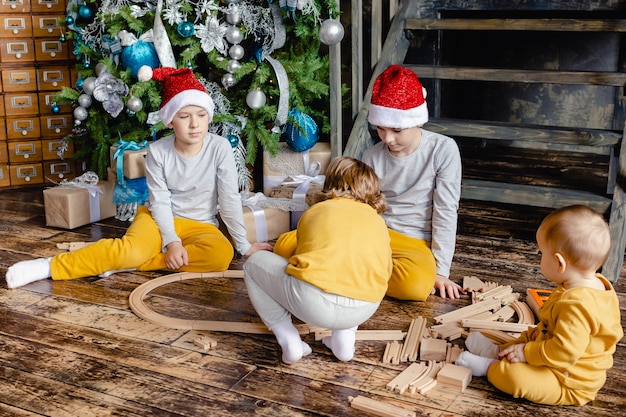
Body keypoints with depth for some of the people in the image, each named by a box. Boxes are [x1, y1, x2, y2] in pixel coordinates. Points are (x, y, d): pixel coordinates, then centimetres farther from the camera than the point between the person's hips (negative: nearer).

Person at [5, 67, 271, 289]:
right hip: (160, 219, -1)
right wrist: (171, 241, -23)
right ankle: (50, 267, -25)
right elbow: (160, 201, -10)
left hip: (200, 226, 1)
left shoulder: (219, 148, -13)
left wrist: (243, 245, -7)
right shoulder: (158, 151, -10)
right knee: (131, 248, -34)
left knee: (222, 254, -34)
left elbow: (229, 198, -10)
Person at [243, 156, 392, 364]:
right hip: (366, 309, 3)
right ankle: (345, 336, 17)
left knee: (254, 262, 23)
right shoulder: (379, 221, 23)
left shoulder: (314, 211, 20)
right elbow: (385, 270, 32)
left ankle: (288, 339, 11)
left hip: (312, 302, -3)